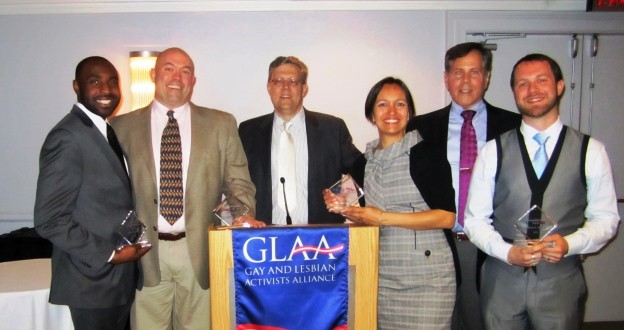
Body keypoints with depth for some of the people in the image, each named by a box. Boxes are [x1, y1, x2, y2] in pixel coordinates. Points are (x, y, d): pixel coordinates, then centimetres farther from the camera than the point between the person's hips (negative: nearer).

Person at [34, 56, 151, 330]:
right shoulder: (67, 137, -17)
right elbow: (50, 220, -20)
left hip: (120, 275, 8)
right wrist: (110, 254, -17)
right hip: (94, 279, -8)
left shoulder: (106, 130, 10)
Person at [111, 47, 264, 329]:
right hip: (145, 253, 0)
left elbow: (238, 183, 6)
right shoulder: (123, 126, 6)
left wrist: (241, 215, -12)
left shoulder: (221, 124, 6)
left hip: (200, 251, 0)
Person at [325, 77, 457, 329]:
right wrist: (344, 208, 0)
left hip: (427, 279, -4)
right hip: (381, 278, 4)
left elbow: (447, 217, -13)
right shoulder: (363, 163, 11)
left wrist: (383, 217, -15)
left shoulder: (426, 154, -5)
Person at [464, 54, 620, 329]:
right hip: (502, 283, 0)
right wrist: (508, 252, -13)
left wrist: (569, 244, -13)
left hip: (561, 283, 0)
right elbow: (475, 219, 2)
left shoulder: (590, 151, 0)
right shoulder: (493, 151, 0)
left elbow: (605, 218, 4)